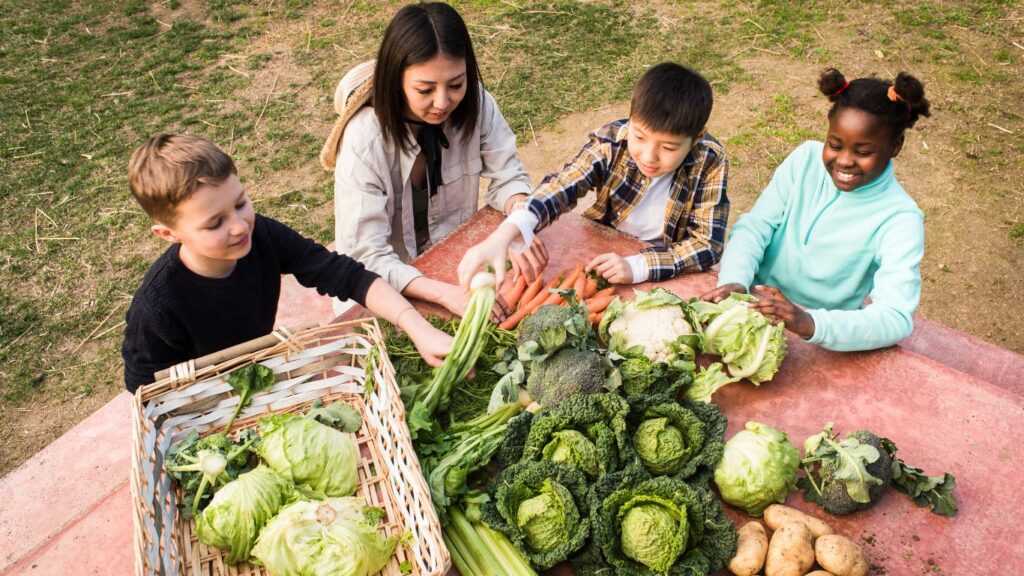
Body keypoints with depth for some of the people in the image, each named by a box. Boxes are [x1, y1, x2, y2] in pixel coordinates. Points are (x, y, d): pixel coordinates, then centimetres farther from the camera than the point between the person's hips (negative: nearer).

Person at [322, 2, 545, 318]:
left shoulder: (475, 103, -18)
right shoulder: (364, 140, -28)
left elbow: (508, 178, -8)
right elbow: (366, 257, -29)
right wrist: (445, 293, -44)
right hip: (386, 281, -4)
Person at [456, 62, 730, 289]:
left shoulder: (709, 163, -20)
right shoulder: (612, 140, -19)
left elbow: (708, 244, -21)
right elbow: (560, 186, -31)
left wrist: (636, 266, -36)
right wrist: (502, 236, -48)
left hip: (668, 274, -1)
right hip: (601, 255, 2)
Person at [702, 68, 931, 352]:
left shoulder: (899, 219, -16)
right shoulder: (806, 158, -4)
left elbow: (896, 319, -25)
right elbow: (755, 226, -5)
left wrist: (809, 324, -43)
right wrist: (734, 281, -27)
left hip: (820, 348, -3)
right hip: (755, 305, 4)